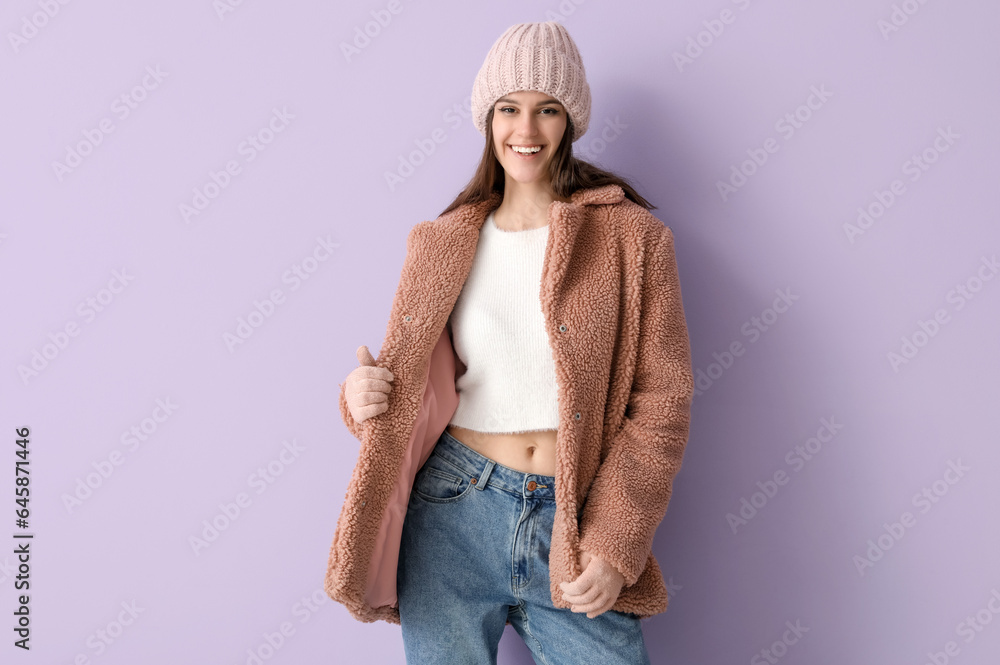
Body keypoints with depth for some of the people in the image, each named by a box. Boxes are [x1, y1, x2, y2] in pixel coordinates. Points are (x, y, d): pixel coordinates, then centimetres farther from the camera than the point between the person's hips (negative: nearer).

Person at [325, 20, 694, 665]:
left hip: (576, 525, -1)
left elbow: (661, 400, -4)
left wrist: (613, 545, -10)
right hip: (454, 516, 2)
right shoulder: (443, 244, 7)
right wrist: (367, 392, -10)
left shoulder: (631, 236, -1)